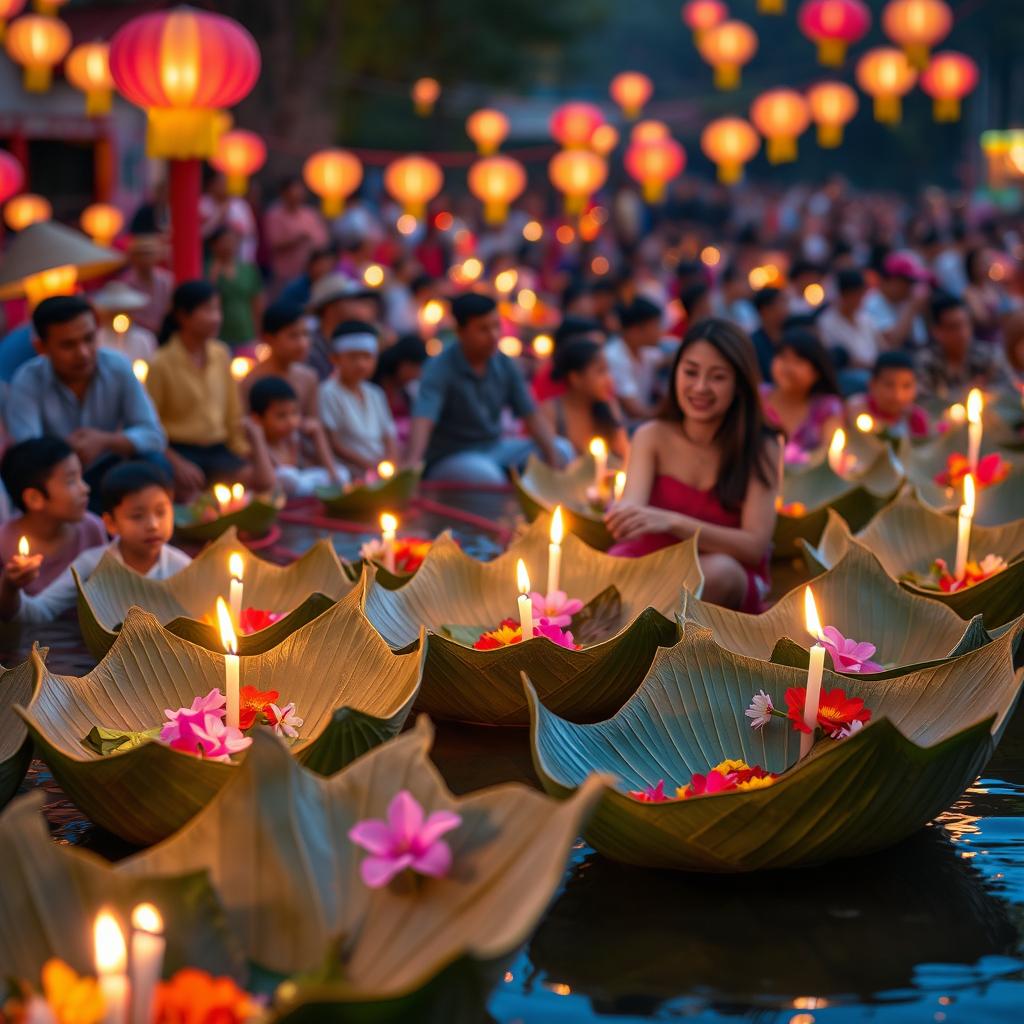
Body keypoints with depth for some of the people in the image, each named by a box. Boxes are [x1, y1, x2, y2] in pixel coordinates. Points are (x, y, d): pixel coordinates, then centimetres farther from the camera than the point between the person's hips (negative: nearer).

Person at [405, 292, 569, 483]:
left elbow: (531, 416, 2)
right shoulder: (440, 369, -18)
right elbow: (423, 420, -32)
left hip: (494, 449, 6)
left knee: (561, 449, -6)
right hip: (451, 458, -6)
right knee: (486, 474, -36)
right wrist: (411, 465, -50)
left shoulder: (504, 365, 0)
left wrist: (553, 458, -15)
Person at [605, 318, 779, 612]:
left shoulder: (760, 450, -5)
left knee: (718, 569, -36)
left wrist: (673, 523, -32)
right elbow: (632, 506, -14)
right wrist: (623, 515, -43)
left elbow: (755, 545, -15)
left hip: (727, 587, 0)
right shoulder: (653, 436, 2)